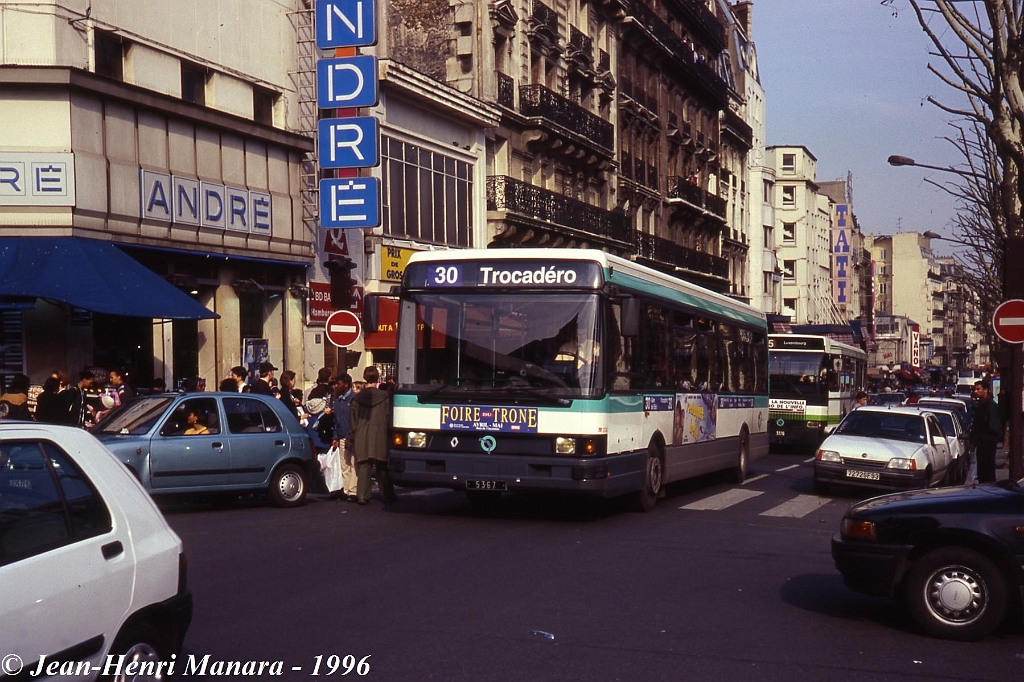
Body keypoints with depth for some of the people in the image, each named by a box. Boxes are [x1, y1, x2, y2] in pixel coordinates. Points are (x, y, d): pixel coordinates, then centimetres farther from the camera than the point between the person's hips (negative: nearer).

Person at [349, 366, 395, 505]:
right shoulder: (384, 396, -4)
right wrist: (389, 434, 7)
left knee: (363, 467, 3)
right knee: (382, 469, 7)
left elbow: (353, 421, 7)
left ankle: (362, 496, -3)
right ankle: (387, 496, 11)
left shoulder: (357, 398, 4)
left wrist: (352, 436, 13)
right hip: (379, 437, -2)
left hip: (362, 438, 2)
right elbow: (388, 418, -2)